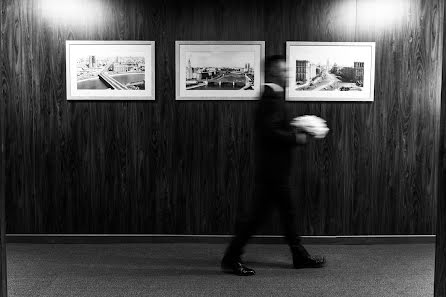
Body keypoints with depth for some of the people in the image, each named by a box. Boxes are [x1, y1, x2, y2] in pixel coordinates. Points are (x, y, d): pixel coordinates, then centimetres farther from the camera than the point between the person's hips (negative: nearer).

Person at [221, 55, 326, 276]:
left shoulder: (272, 96, 14)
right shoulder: (272, 97, -16)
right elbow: (269, 132, -25)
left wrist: (295, 131, 10)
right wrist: (296, 138, -15)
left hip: (274, 168, 10)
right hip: (272, 169, -10)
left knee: (288, 212, 16)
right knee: (259, 214, -3)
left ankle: (300, 257, 28)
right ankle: (231, 259, 7)